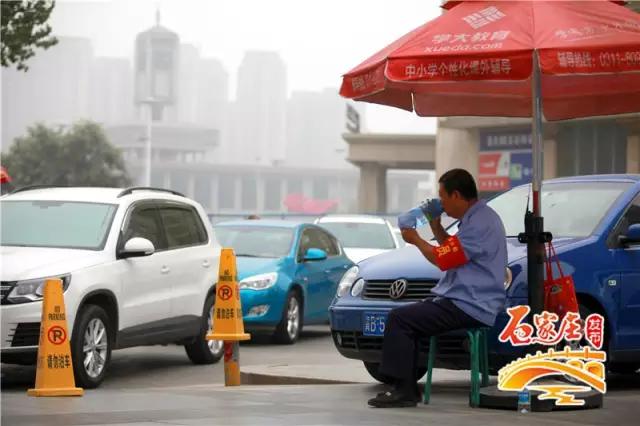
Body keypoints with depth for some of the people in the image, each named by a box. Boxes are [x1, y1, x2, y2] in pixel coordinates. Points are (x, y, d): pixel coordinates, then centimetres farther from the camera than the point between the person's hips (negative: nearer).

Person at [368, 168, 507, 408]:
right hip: (462, 301, 11)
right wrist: (435, 225, 18)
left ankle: (403, 390, -16)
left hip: (468, 308, -11)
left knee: (399, 319, -15)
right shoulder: (476, 217, 17)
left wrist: (415, 239, -2)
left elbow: (442, 259, -17)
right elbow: (450, 251, 30)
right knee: (406, 317, 17)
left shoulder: (479, 223, -18)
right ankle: (407, 387, 12)